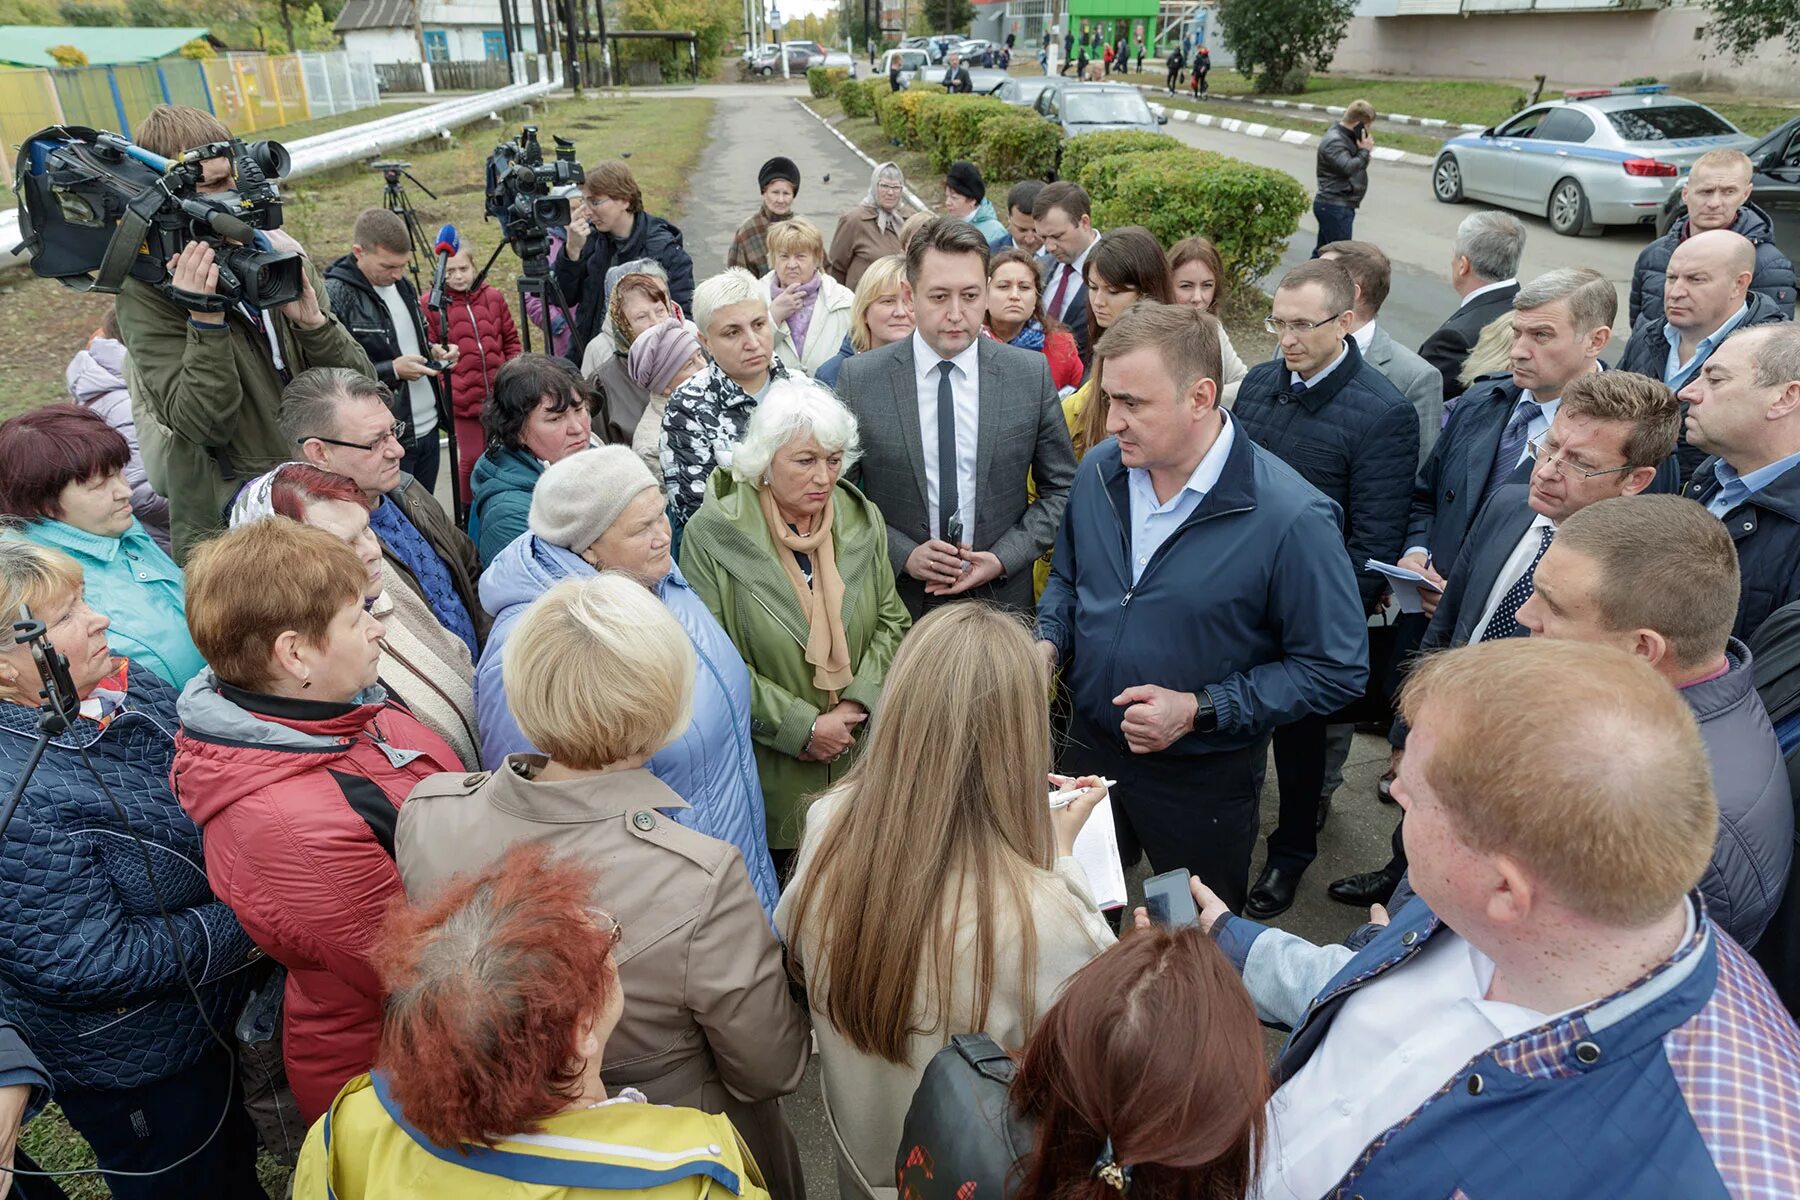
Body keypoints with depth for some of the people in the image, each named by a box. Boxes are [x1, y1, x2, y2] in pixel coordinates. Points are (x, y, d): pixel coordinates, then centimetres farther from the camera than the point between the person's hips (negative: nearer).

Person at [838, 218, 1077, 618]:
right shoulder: (859, 379, -8)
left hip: (1001, 597, 1)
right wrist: (903, 555, -16)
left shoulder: (1032, 374, -6)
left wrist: (1004, 558, -12)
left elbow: (1060, 488, 1)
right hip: (898, 601, -1)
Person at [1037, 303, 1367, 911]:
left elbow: (1337, 671, -18)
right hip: (1086, 747, 4)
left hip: (1201, 780, -4)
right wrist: (1049, 644, -10)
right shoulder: (1099, 469, -7)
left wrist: (1199, 711, -24)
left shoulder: (1290, 518, -24)